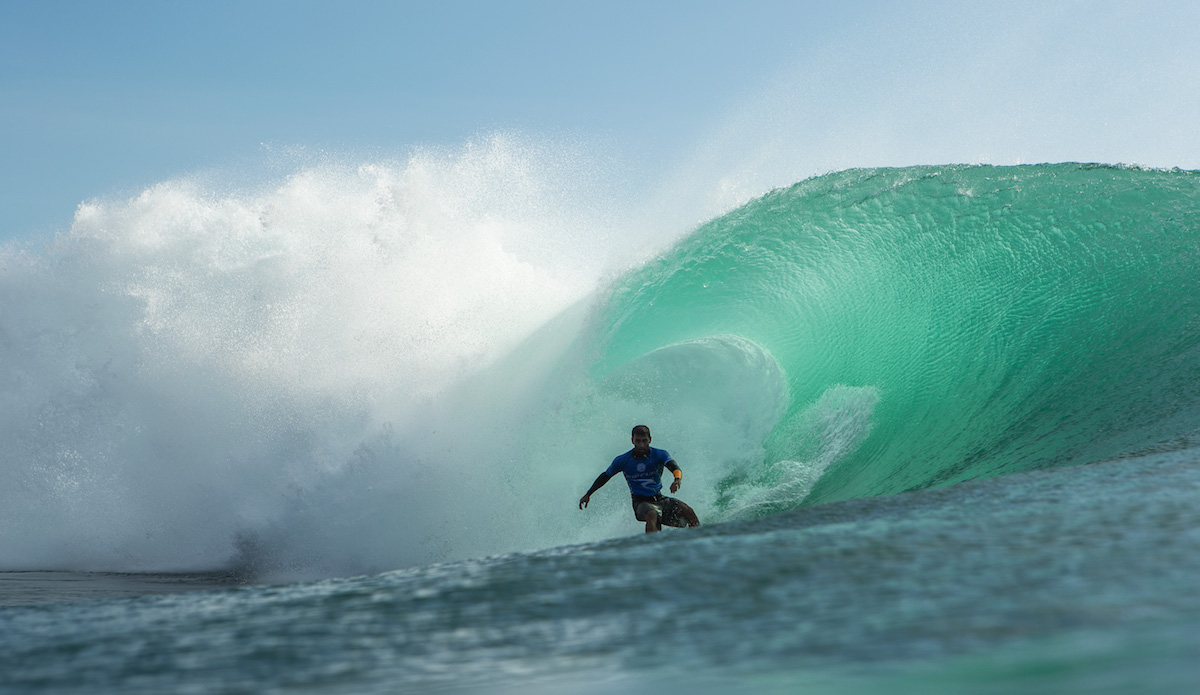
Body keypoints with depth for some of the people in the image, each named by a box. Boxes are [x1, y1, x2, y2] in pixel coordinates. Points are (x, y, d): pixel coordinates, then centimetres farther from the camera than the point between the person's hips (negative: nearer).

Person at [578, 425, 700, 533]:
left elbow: (675, 468, -24)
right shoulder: (623, 460, -5)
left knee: (688, 511, -22)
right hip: (641, 502, -3)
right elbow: (605, 476, 11)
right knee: (652, 514, -38)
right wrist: (588, 494, 15)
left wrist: (678, 479, -49)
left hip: (659, 498, 3)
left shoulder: (660, 455, -6)